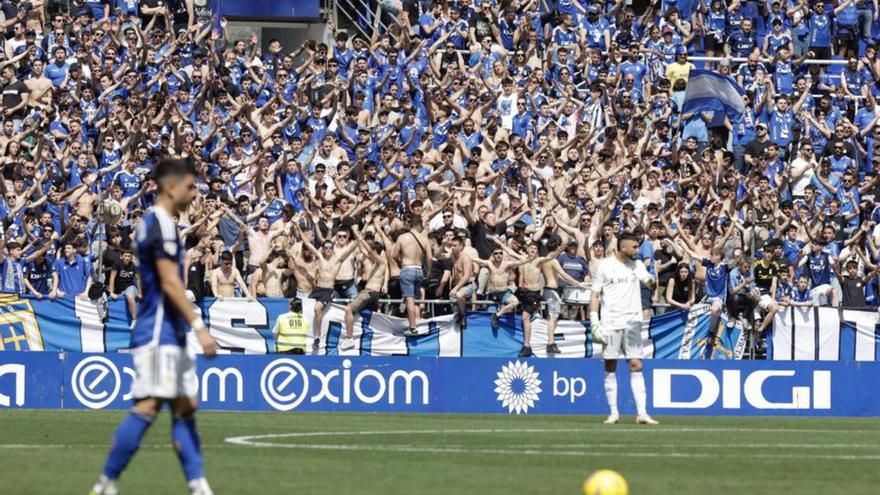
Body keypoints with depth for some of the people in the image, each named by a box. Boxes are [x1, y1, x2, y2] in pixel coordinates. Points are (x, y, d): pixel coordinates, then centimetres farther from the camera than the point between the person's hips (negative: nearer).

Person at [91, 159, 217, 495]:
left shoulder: (154, 222, 17)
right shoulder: (161, 224, -14)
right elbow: (170, 283, -21)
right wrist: (199, 327, -23)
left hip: (171, 335, 10)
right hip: (158, 333, -10)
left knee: (185, 406, 5)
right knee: (149, 405, -12)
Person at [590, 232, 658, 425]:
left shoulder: (637, 265, 10)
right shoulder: (605, 266, -2)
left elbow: (650, 284, 4)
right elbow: (595, 295, -1)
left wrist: (652, 281, -21)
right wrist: (594, 322, -9)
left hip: (632, 322, 3)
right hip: (610, 323, -3)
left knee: (636, 366, -3)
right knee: (610, 367, 1)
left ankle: (642, 413, -6)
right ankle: (613, 412, 9)